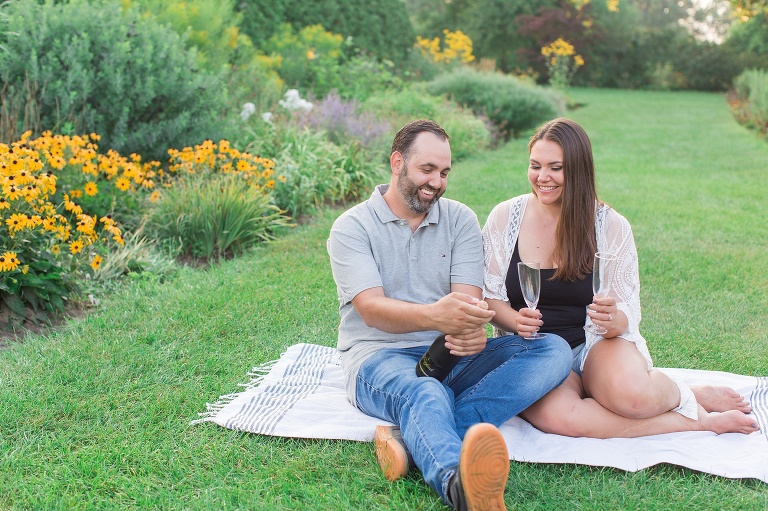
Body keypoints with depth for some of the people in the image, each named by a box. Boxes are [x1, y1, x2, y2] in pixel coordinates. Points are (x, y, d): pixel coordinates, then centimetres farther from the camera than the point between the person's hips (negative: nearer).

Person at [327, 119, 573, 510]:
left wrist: (472, 328, -30)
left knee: (553, 351, -20)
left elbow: (468, 299, -3)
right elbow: (371, 309, -16)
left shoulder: (460, 219, 10)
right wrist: (434, 315, -38)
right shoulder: (352, 227, -1)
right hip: (380, 355, -4)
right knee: (425, 392, -39)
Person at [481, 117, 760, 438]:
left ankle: (689, 395, 1)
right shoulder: (504, 217, -1)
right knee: (560, 417, -34)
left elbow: (628, 314, -2)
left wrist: (612, 319, -26)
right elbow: (489, 297, 2)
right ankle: (703, 421, -15)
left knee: (630, 393, -37)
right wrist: (516, 321, -20)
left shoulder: (610, 225, -3)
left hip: (596, 344, -1)